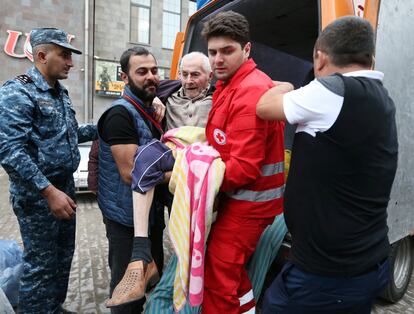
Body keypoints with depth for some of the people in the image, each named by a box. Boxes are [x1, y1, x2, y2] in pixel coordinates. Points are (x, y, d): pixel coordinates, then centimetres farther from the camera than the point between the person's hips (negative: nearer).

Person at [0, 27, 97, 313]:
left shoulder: (60, 92, 11)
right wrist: (49, 192, -27)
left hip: (65, 186, 8)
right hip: (37, 194, -8)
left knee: (64, 257, 19)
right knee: (41, 265, 5)